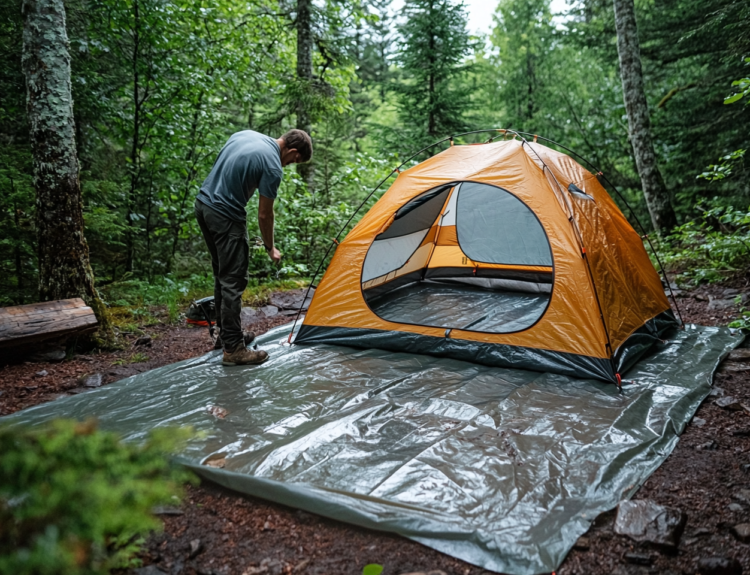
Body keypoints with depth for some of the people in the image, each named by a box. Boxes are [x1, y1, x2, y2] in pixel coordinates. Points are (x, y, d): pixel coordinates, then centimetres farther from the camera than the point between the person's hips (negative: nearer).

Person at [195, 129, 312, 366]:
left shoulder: (244, 134, 8)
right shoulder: (272, 167, -16)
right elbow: (264, 214, -10)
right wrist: (270, 248, 6)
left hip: (203, 203, 9)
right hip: (226, 216, -9)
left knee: (222, 275, 18)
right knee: (234, 281, -5)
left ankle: (225, 333, 27)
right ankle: (233, 348, -2)